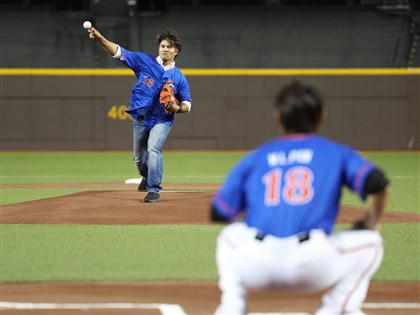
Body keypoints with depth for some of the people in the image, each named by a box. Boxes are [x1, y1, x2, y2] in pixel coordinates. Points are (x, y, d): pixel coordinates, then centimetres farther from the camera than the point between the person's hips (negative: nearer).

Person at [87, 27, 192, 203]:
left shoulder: (179, 77, -2)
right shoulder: (145, 61, -2)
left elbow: (187, 104, 5)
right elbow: (118, 52, -10)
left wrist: (178, 108, -19)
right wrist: (100, 38, -25)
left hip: (162, 120, -2)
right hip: (140, 119, 2)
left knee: (153, 149, -26)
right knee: (139, 158, 13)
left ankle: (154, 190, -18)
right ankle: (147, 178, 46)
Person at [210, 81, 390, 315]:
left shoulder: (255, 158, 23)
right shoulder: (337, 153, 18)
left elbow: (218, 213, 22)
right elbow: (378, 184, 0)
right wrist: (371, 223, 20)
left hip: (254, 268, 3)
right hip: (310, 266, -2)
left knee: (230, 237, 38)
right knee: (369, 242, 24)